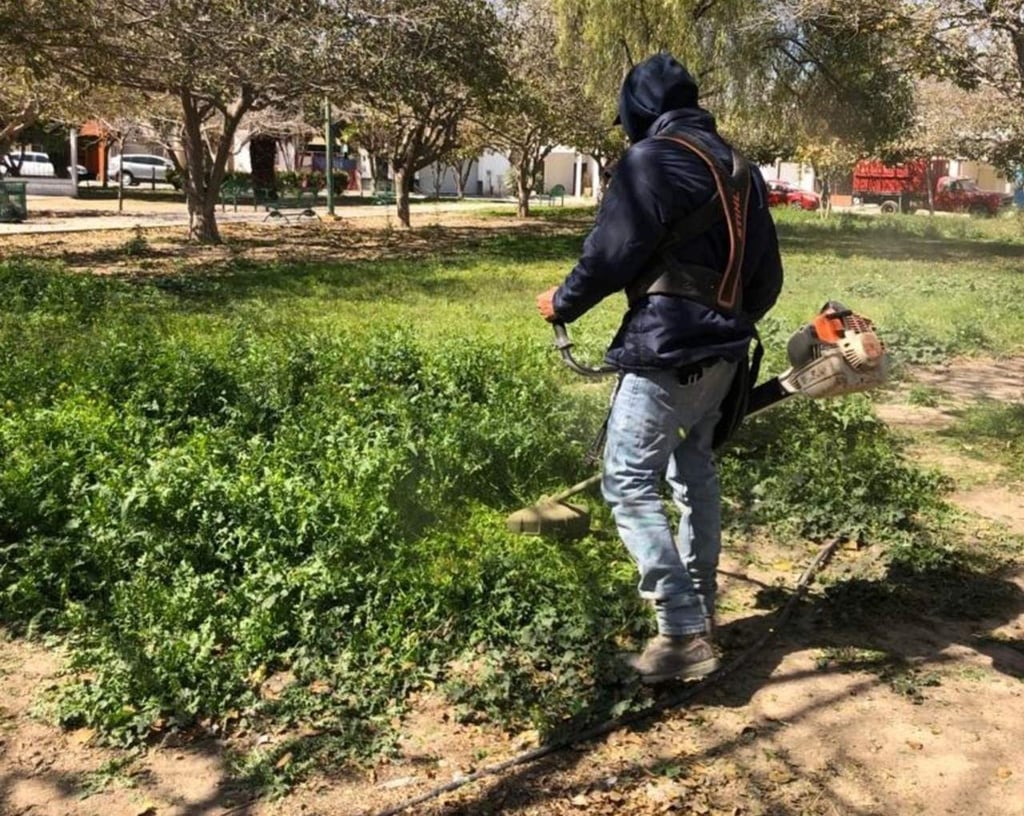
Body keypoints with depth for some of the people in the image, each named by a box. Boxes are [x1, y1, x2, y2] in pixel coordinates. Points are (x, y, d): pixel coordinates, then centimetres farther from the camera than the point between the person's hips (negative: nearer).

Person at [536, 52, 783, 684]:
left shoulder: (652, 159, -10)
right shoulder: (739, 166, 16)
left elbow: (612, 253, -13)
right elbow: (768, 272, 19)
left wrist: (564, 302, 5)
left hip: (667, 347, -9)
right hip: (723, 347, 9)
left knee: (630, 482, -6)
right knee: (695, 468, 22)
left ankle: (684, 635, -9)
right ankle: (701, 604, 33)